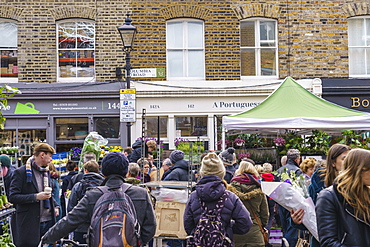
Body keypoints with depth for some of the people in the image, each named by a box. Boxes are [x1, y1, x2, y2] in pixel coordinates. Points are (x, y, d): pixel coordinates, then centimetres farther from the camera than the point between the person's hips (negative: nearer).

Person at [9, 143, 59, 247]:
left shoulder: (46, 172, 17)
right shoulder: (21, 172, -7)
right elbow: (12, 197, -12)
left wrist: (55, 206, 11)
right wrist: (35, 197, -20)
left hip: (48, 222, 6)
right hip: (30, 224, -6)